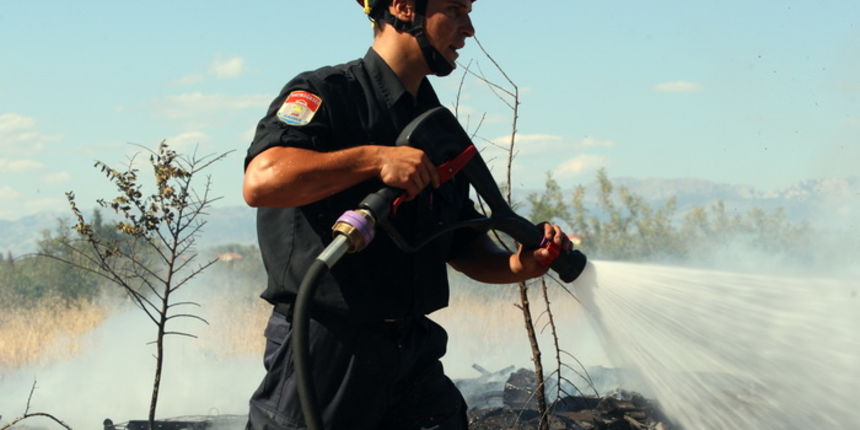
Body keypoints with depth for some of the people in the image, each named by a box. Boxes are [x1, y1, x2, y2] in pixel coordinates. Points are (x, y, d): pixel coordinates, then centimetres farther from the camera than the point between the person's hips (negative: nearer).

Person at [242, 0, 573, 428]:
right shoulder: (326, 92, -8)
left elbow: (464, 246, 20)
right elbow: (261, 181, -25)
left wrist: (515, 265, -1)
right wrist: (375, 157, -27)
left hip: (412, 353, 6)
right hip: (325, 349, -6)